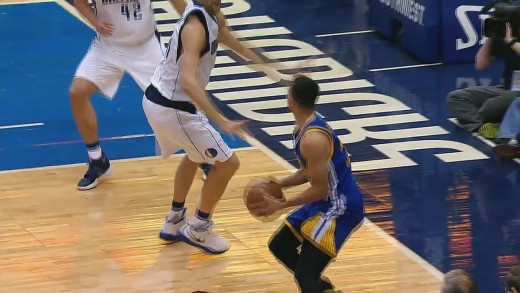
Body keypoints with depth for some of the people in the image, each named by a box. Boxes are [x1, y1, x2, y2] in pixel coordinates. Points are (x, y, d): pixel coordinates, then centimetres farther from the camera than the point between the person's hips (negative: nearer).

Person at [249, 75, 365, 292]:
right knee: (279, 245, 22)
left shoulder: (312, 139, -26)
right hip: (326, 203, 10)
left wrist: (280, 205, -19)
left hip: (340, 209, -10)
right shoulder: (307, 125, 5)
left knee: (304, 274, -16)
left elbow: (320, 189, -24)